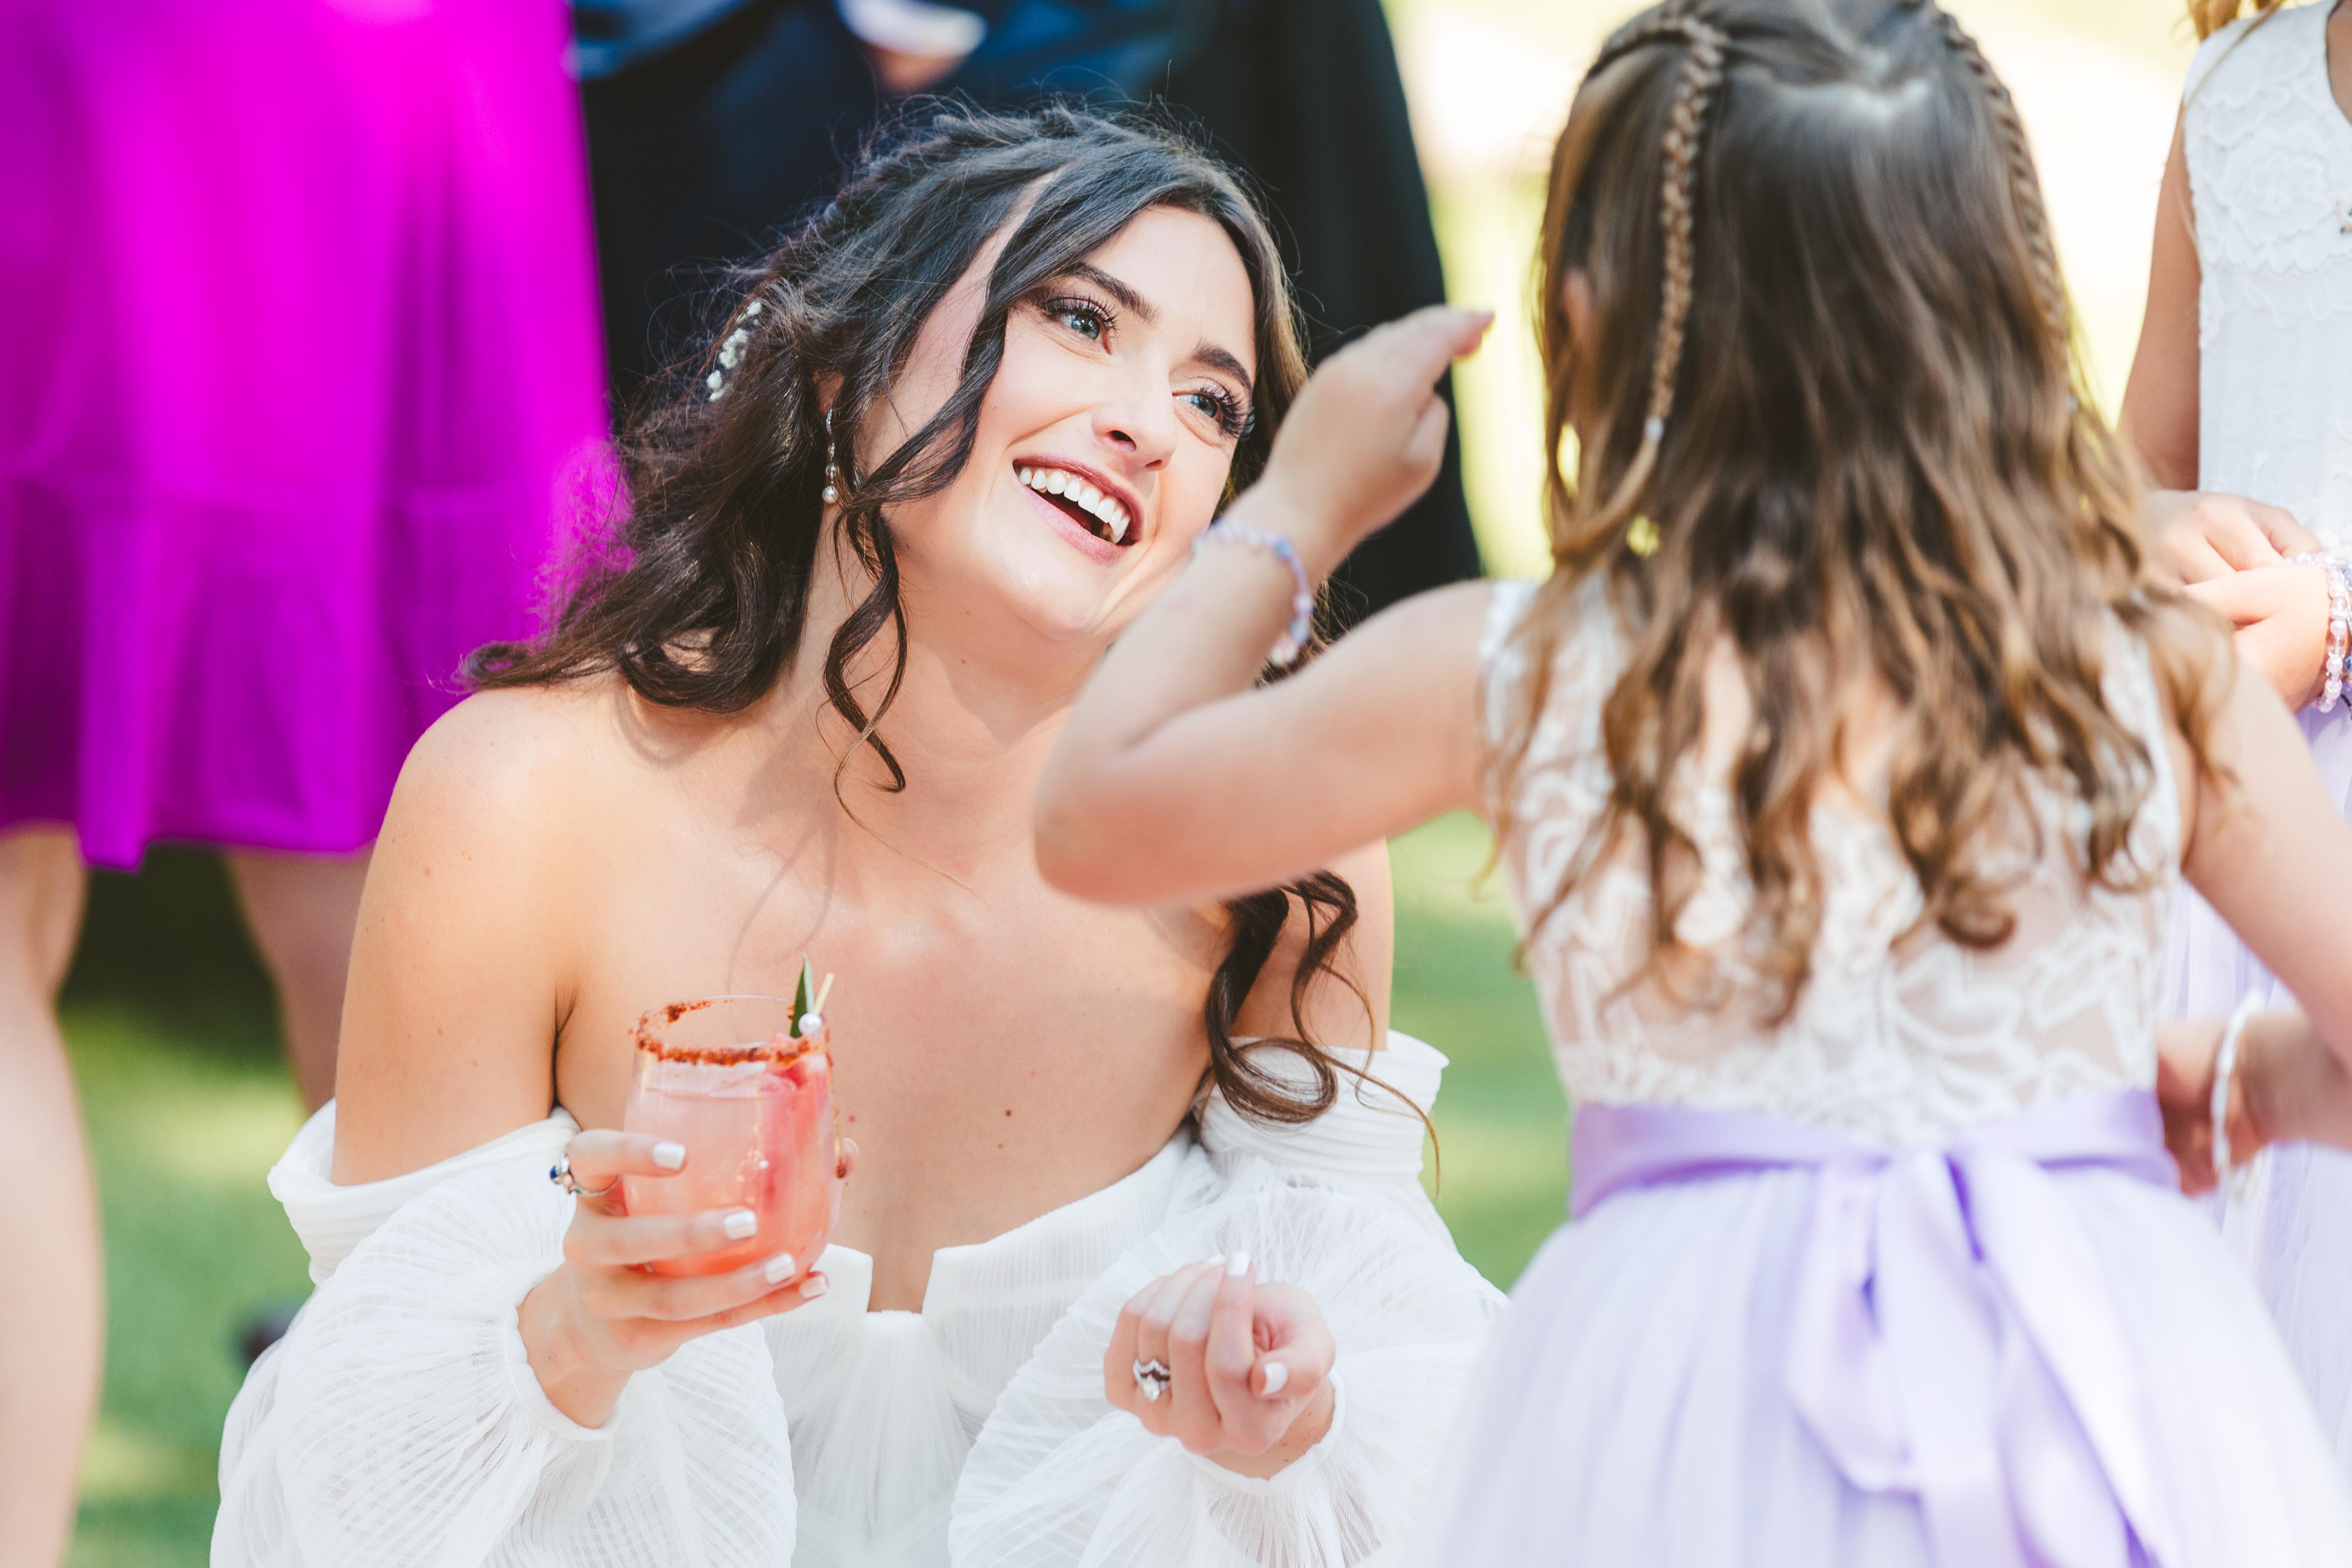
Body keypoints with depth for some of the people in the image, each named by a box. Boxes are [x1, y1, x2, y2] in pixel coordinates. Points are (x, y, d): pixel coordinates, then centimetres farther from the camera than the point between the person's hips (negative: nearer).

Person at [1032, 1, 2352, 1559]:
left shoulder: (1514, 678, -4)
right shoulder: (2162, 678, -3)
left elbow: (1091, 815, 10)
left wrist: (1301, 506, 22)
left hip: (1695, 1379, 0)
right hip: (2112, 1377, 1)